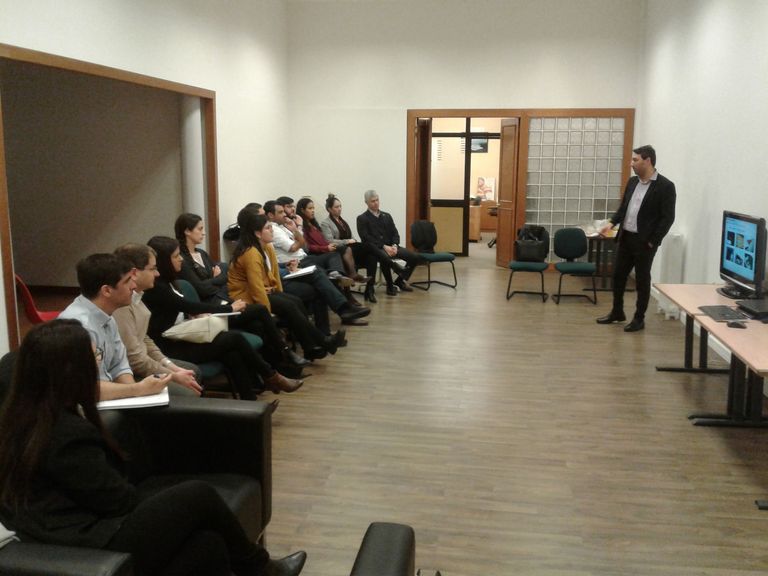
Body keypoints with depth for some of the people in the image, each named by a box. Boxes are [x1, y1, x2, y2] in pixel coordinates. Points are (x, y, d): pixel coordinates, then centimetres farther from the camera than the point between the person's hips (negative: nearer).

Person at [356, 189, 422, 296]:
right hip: (375, 249, -5)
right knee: (385, 258, -40)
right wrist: (384, 246, -17)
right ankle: (390, 286, -18)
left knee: (415, 257, -11)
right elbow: (366, 238, -8)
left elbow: (395, 234, 14)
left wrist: (394, 246, -8)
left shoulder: (386, 216, 19)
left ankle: (400, 281, 9)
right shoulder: (362, 219, 3)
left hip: (390, 247, 6)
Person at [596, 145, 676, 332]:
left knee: (642, 280, 4)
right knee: (618, 275, 12)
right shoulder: (632, 182, 9)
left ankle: (639, 318, 16)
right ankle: (617, 312, 28)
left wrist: (652, 241, -14)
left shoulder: (665, 186, -12)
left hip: (644, 241, -6)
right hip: (625, 237, 7)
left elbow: (668, 218, -13)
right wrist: (611, 223, 0)